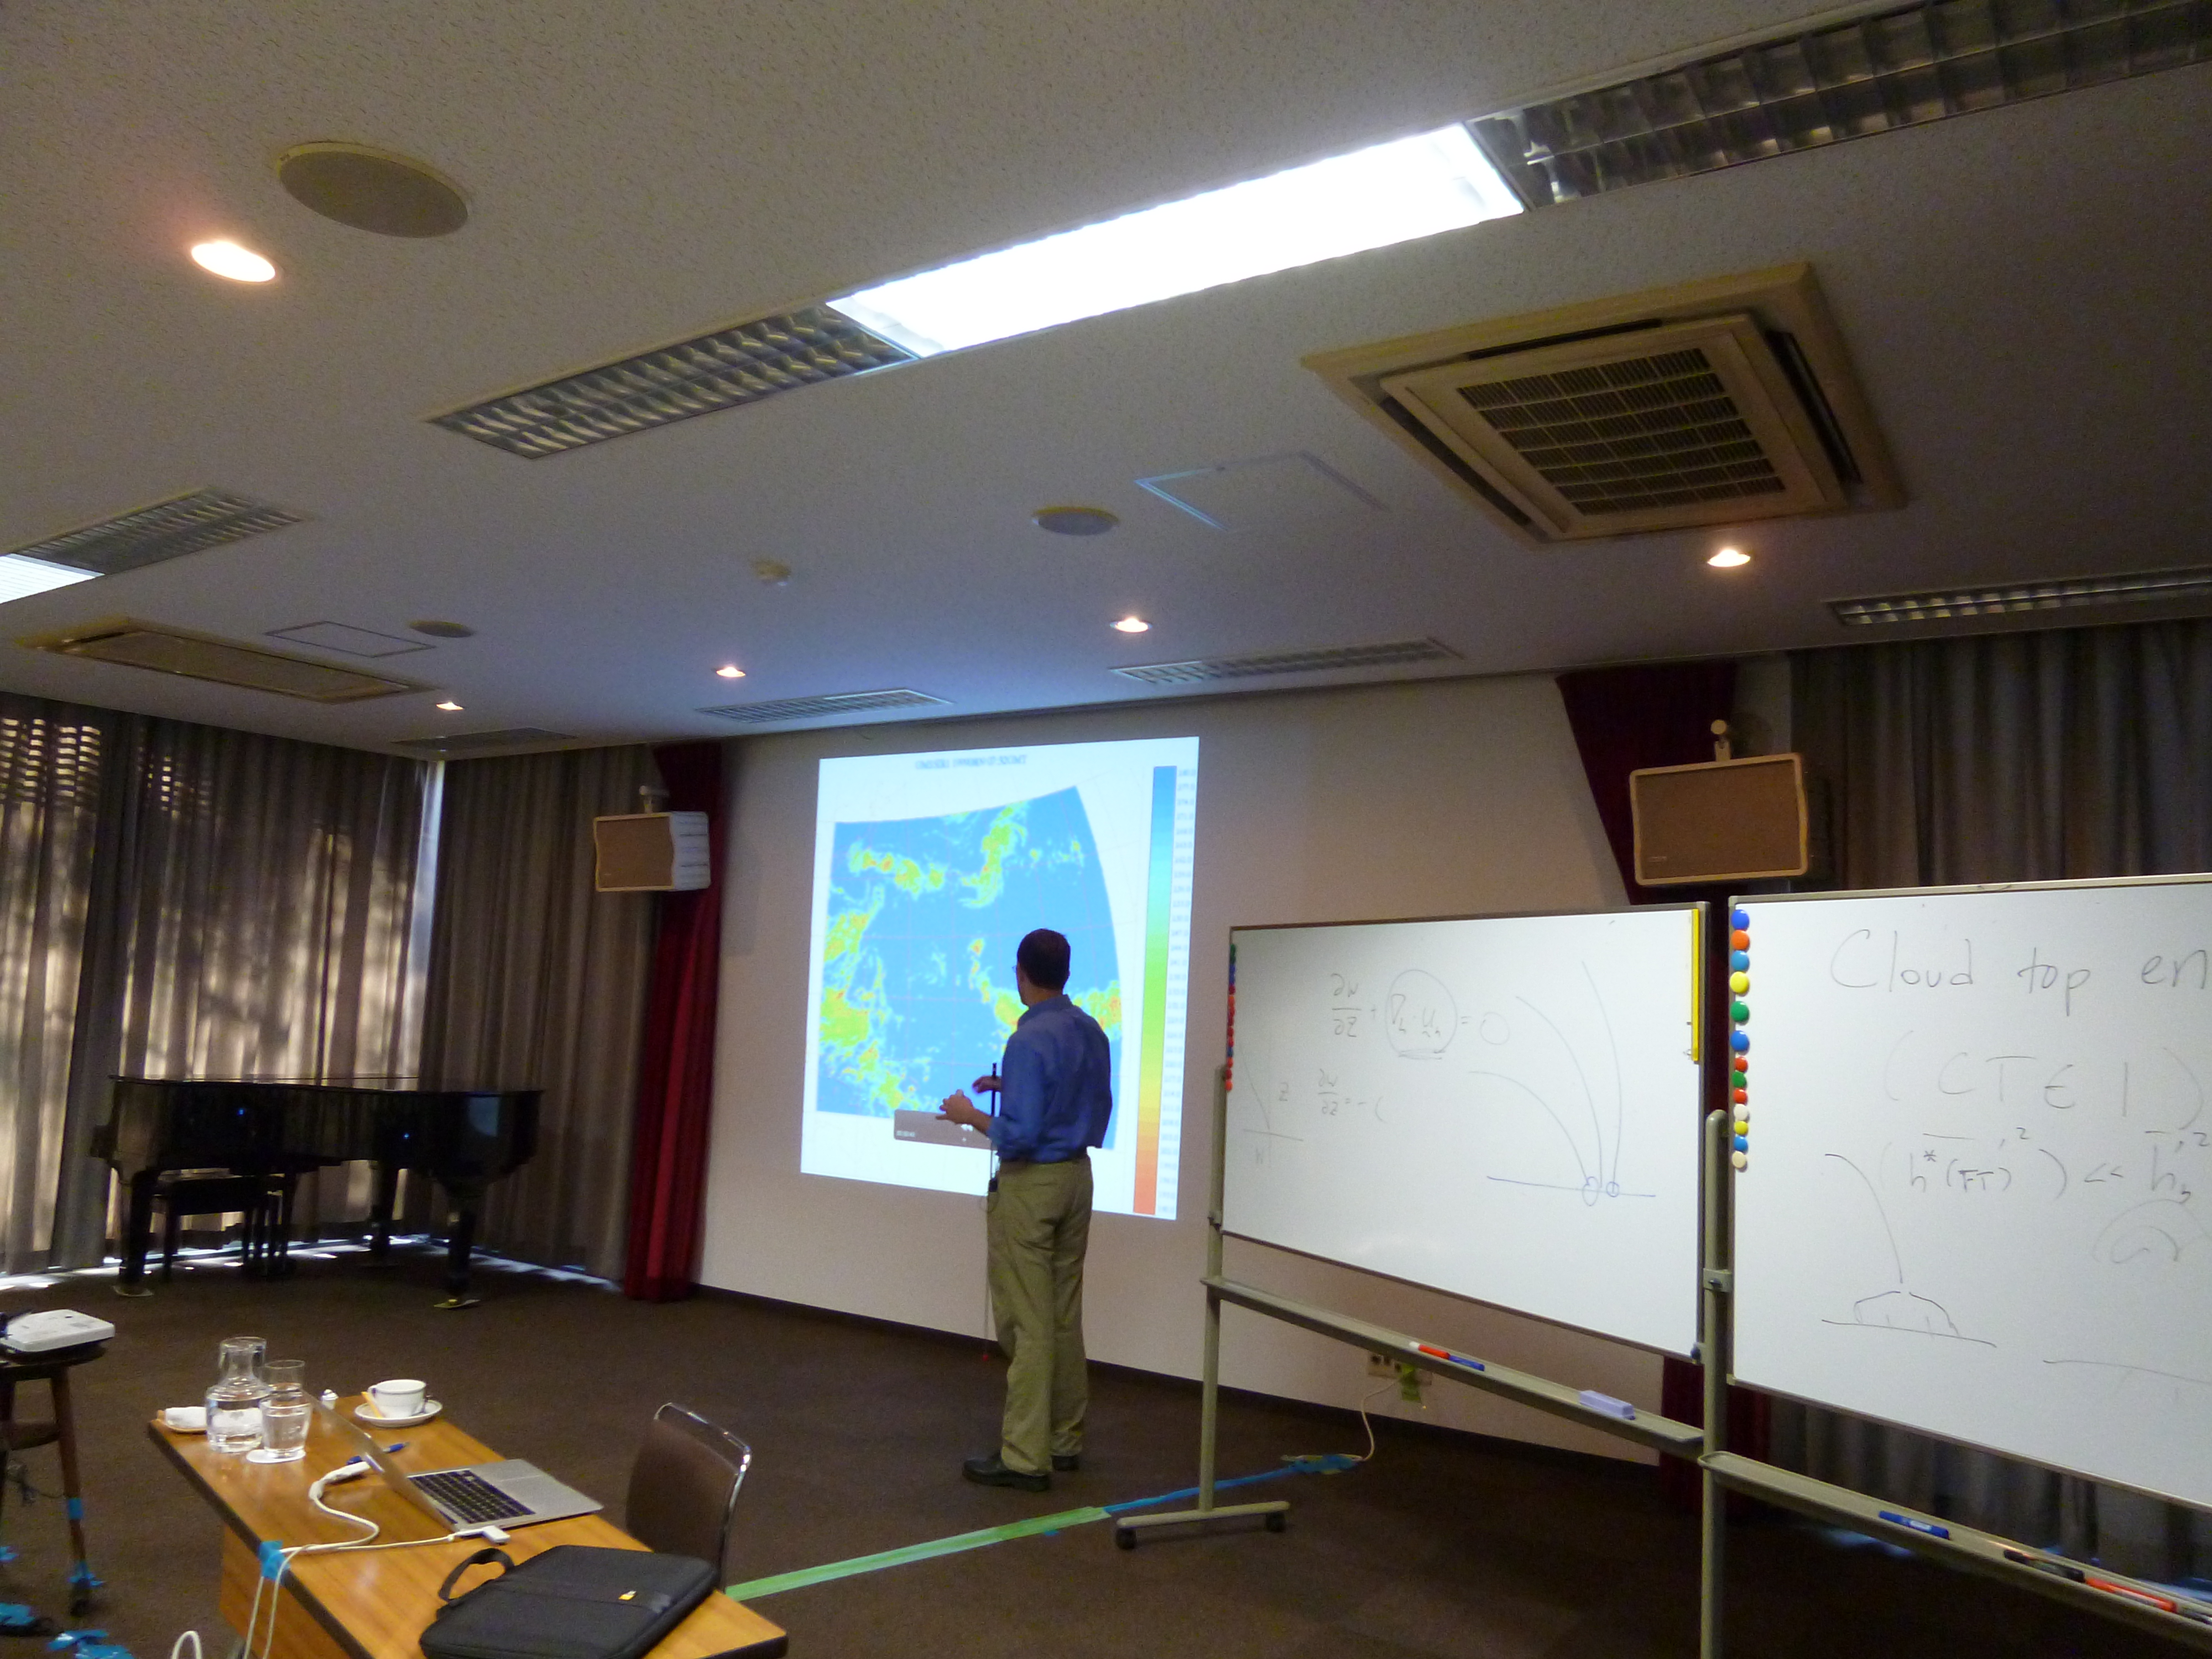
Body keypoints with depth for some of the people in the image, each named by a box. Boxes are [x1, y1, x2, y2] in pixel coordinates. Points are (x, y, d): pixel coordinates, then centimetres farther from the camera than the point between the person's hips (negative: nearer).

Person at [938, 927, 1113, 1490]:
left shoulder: (1029, 1041, -20)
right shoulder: (1092, 1032, 5)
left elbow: (1019, 1135, -24)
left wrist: (970, 1115, -6)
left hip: (1031, 1184, -8)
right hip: (1076, 1176, 8)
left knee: (1027, 1322, -1)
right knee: (1065, 1317, 15)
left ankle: (1025, 1458, 5)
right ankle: (1065, 1440, 24)